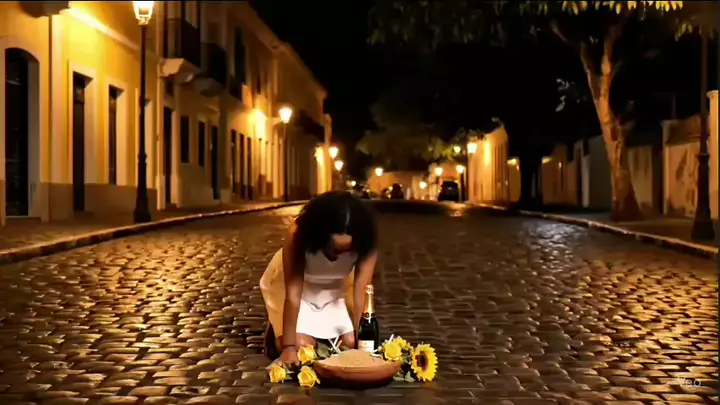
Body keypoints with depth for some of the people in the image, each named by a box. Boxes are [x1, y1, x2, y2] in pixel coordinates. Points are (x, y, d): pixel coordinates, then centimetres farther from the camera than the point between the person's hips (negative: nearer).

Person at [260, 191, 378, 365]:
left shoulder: (365, 243, -33)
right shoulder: (300, 235, -38)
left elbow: (360, 294, -30)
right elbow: (293, 294, -36)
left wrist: (360, 342, -32)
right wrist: (288, 346, -35)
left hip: (336, 287, 3)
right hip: (298, 284, -2)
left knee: (350, 343, -7)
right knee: (302, 344, -16)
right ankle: (276, 332, 16)